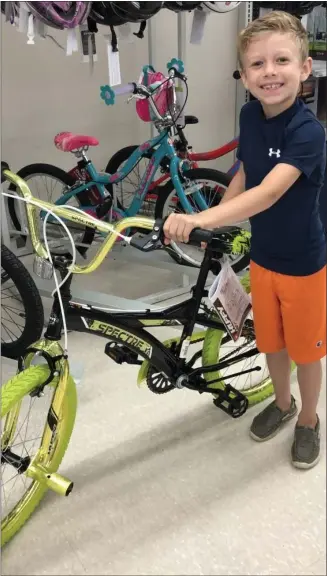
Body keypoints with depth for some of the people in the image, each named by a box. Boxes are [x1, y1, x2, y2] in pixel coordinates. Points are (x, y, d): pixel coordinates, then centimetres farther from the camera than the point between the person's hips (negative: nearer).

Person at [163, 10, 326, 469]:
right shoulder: (251, 115, -6)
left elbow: (268, 193, -39)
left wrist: (199, 219, -50)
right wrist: (215, 221, -4)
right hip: (262, 255, 6)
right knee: (270, 342, 21)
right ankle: (282, 403, 47)